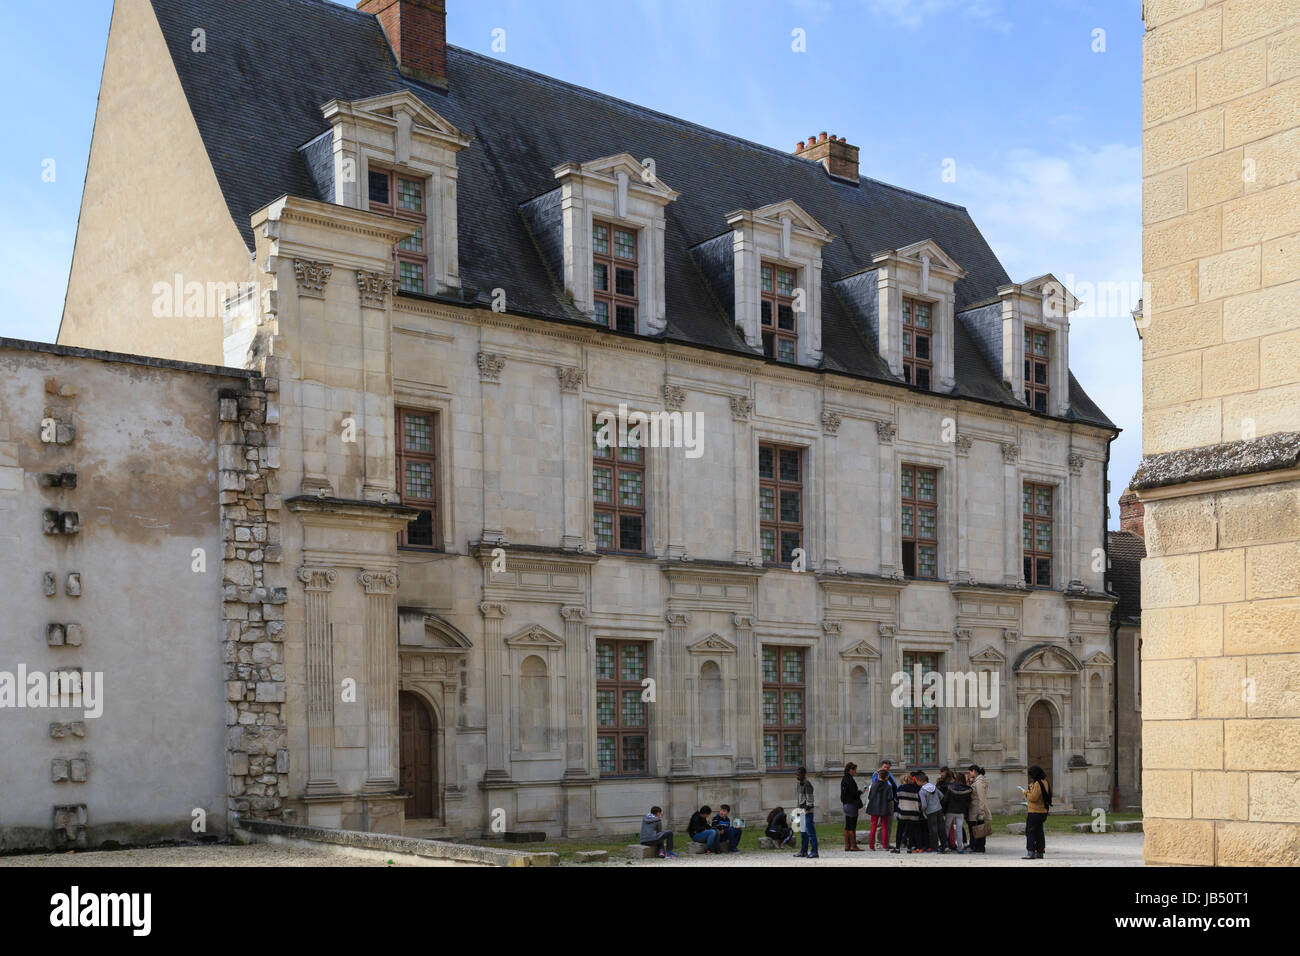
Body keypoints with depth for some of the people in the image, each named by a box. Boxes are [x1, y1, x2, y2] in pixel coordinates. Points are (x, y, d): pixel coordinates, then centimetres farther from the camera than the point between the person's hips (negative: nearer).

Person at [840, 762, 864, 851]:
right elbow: (853, 793, -21)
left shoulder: (844, 779, 13)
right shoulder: (850, 780, -16)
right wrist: (860, 792, -3)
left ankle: (847, 846, 12)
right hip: (852, 804, -10)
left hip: (846, 804, 10)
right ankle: (853, 846, -4)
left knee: (847, 826, 11)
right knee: (852, 827, -6)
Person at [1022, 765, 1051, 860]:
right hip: (1043, 812, 10)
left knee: (1030, 832, -6)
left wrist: (1026, 792, -7)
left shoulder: (1037, 784, -18)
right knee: (1039, 832, 14)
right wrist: (1032, 789, 12)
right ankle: (1040, 853, 17)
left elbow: (1033, 798, -21)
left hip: (1035, 812, -10)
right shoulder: (1045, 782, 12)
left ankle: (1031, 853, -9)